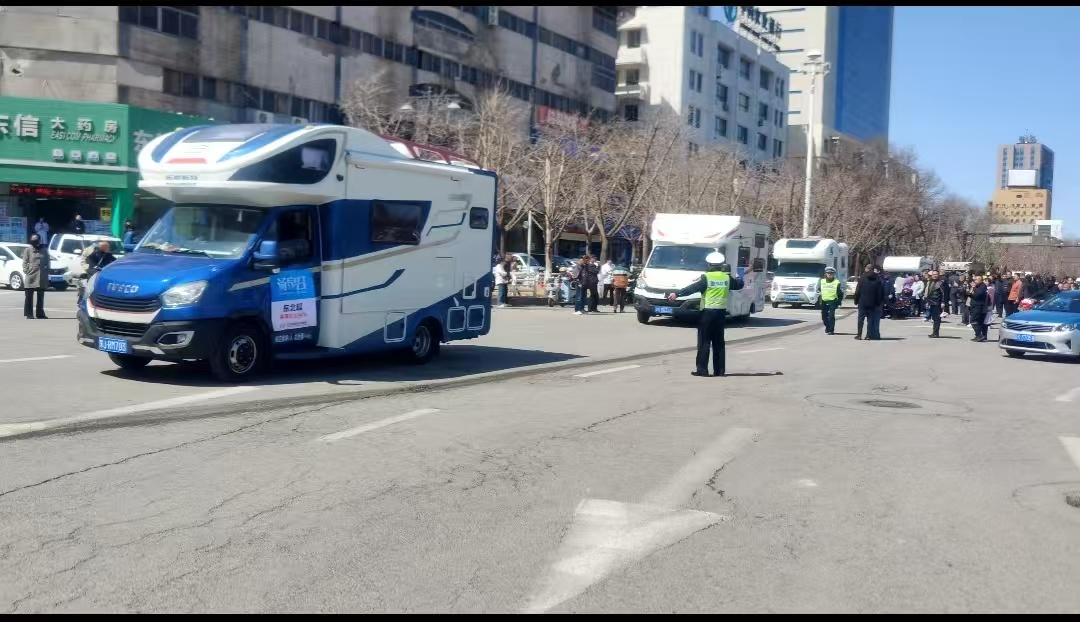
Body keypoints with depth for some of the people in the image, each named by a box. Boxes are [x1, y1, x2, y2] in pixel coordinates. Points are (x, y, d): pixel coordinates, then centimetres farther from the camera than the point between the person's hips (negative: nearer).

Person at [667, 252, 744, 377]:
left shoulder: (706, 277, -9)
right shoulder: (727, 277, 5)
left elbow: (692, 288, -15)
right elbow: (739, 285, 22)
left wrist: (677, 294, -17)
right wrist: (738, 279, 44)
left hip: (708, 312, -4)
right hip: (721, 312, 4)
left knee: (704, 341, -1)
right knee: (718, 342, 10)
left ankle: (702, 369, -4)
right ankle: (719, 370, 11)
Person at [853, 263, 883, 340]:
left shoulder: (862, 278, -5)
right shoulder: (876, 279, 0)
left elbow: (858, 291, -5)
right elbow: (879, 293, 1)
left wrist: (856, 300, 2)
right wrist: (878, 302, 7)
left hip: (862, 302, -1)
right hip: (872, 303, 1)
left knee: (861, 319, 5)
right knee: (870, 320, 6)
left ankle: (859, 334, 2)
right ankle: (869, 335, 3)